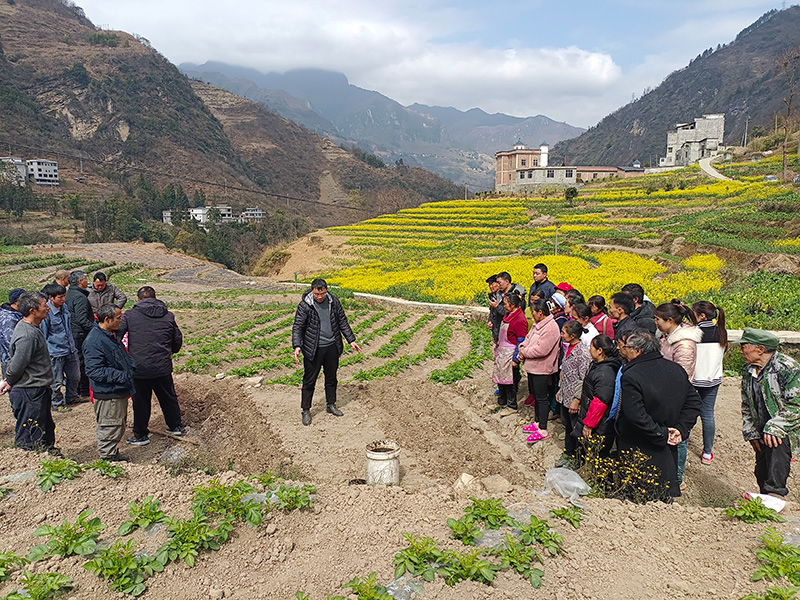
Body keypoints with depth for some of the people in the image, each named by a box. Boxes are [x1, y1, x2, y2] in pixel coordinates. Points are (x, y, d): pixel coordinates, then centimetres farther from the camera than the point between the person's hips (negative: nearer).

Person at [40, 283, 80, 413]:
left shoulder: (64, 306, 2)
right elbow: (43, 335, -12)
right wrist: (46, 354, -8)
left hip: (70, 350, 7)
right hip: (56, 352, -7)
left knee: (75, 376, 18)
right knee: (56, 381, 7)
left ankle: (71, 397, 39)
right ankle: (57, 403, 26)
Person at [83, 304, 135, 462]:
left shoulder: (111, 335, 9)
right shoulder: (94, 341, -22)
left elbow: (123, 356, 25)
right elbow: (94, 371, -26)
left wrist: (131, 365, 6)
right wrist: (121, 376, -27)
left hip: (119, 391, 10)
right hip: (108, 395, -10)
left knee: (120, 424, 21)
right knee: (110, 427, 1)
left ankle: (113, 453, 35)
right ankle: (107, 458, 16)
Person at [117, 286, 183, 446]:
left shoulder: (130, 315, -3)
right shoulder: (168, 316, 4)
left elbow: (116, 335, -7)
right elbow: (178, 340, 11)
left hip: (138, 368, -2)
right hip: (163, 367, 2)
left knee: (141, 401, 11)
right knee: (169, 397, 19)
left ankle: (141, 435, 22)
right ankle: (175, 427, 32)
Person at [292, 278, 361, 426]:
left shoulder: (334, 302, -2)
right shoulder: (305, 305, -13)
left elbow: (342, 322, 9)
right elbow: (297, 327, -12)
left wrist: (351, 340, 9)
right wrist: (297, 346, -25)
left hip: (332, 347, 4)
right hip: (313, 349, -4)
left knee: (331, 377, 17)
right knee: (309, 380, 4)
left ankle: (331, 404, 35)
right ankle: (306, 410, 18)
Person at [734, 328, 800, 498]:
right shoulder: (748, 370, 6)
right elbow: (746, 404, 13)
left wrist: (773, 427, -24)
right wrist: (750, 432, 5)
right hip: (762, 429, 7)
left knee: (778, 445, -33)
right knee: (762, 471, 8)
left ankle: (775, 492, -35)